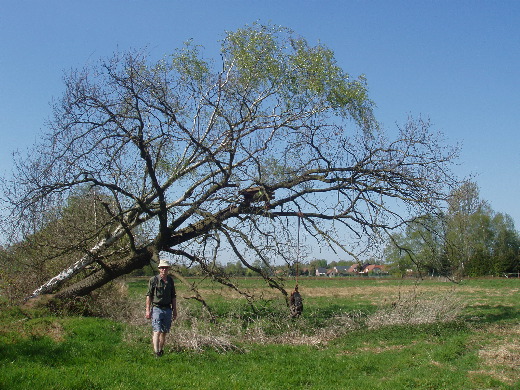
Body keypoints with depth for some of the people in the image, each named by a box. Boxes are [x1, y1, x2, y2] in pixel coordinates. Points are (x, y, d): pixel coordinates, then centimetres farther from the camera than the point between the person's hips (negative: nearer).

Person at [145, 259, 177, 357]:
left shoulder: (170, 280, 10)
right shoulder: (153, 280, -4)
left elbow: (173, 296, 16)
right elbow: (149, 296, -3)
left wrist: (175, 310, 14)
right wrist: (148, 310, -7)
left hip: (168, 309, 5)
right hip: (156, 308, -4)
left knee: (164, 332, 9)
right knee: (157, 331, -13)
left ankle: (161, 350, 21)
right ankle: (156, 352, -16)